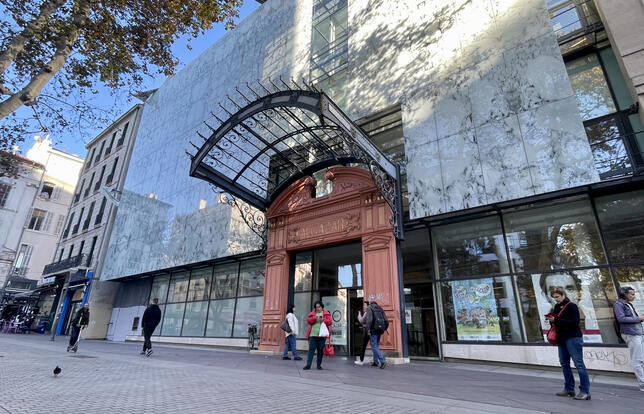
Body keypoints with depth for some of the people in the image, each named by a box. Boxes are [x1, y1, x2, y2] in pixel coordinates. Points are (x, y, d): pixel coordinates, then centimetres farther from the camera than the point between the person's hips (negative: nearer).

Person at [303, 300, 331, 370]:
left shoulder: (326, 314, 8)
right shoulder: (312, 313, 11)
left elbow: (329, 322, 0)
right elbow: (308, 321, 2)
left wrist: (323, 319, -15)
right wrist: (314, 318, -14)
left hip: (322, 335, 0)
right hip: (313, 335, 0)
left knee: (320, 350, 4)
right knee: (311, 349, -3)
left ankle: (319, 365, 14)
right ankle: (308, 365, 1)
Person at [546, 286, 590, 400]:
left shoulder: (572, 306, -9)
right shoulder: (557, 307, 12)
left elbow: (575, 322, -18)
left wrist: (556, 320, -20)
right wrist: (551, 320, -2)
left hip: (573, 338, -8)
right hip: (561, 338, 8)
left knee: (579, 364, -5)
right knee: (564, 364, 10)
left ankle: (585, 391, 2)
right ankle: (569, 389, 19)